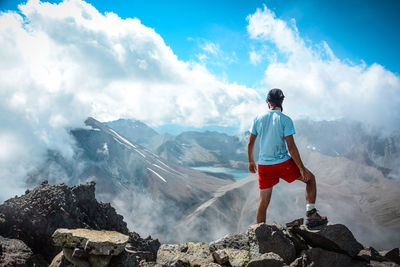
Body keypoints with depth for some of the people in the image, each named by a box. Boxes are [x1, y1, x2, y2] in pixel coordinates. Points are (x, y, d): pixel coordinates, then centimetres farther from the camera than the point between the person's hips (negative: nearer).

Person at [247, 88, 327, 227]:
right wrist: (302, 168, -8)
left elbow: (250, 143, 7)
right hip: (283, 163, -4)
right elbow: (291, 147, -14)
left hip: (264, 165, 4)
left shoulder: (258, 119, 3)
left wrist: (251, 161, 21)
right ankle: (311, 214, 6)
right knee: (310, 178, 18)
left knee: (263, 202, 14)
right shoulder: (285, 120, -9)